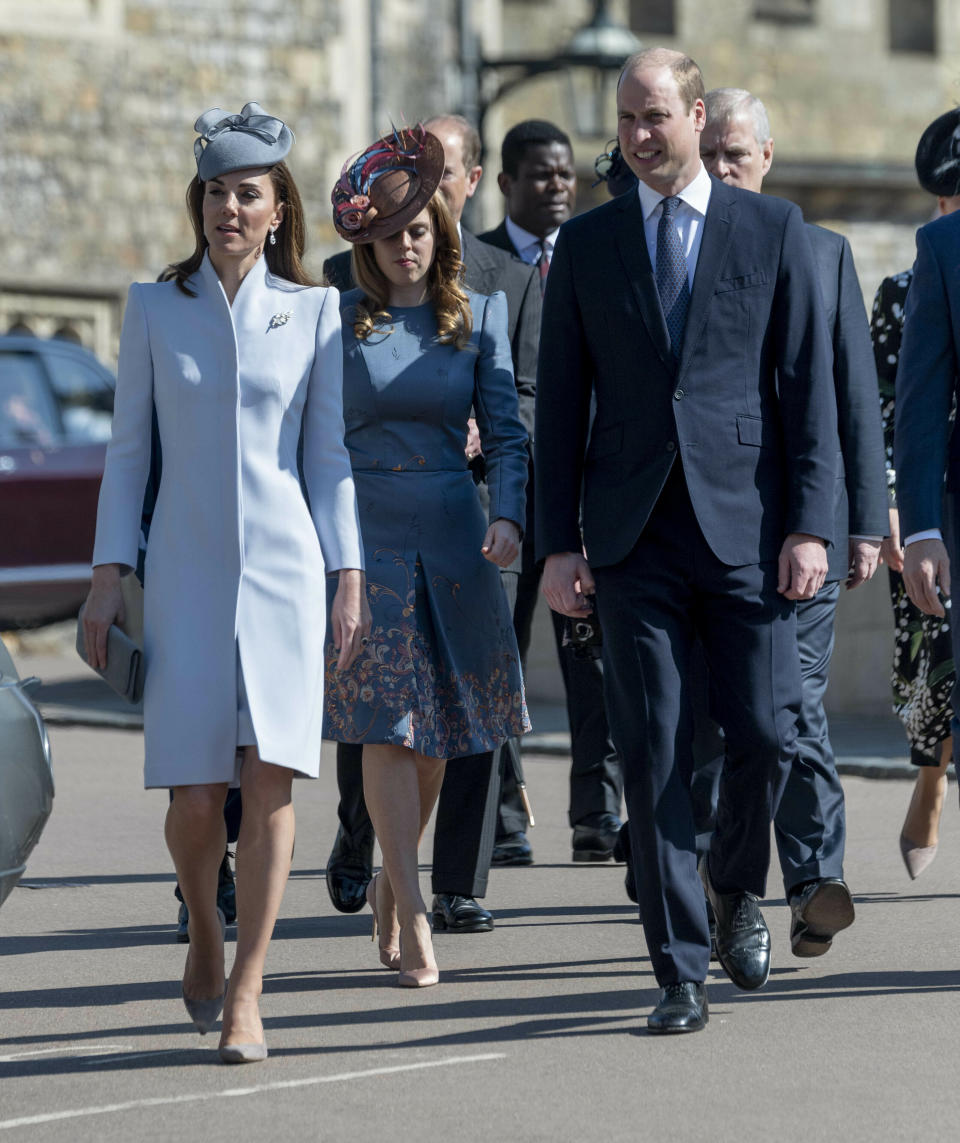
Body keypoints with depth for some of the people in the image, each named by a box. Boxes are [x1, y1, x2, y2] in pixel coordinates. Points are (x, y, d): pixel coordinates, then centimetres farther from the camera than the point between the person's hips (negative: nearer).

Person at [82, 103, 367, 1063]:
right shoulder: (155, 308, 6)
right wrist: (109, 574, 1)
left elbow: (329, 453, 7)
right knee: (195, 797, -4)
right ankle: (204, 936, 26)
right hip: (185, 572, 0)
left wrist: (349, 578, 1)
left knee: (271, 779, -10)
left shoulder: (312, 310, 6)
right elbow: (127, 448, 8)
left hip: (284, 567, 0)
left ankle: (245, 990, -1)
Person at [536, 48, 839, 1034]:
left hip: (747, 526, -1)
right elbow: (561, 401, 9)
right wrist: (558, 543, 3)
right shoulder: (585, 244, 9)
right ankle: (682, 969, 4)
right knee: (653, 756, -2)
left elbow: (809, 385, 3)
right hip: (635, 536, 1)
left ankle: (735, 887, 27)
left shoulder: (771, 230, 5)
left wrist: (809, 525, -5)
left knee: (765, 736, -3)